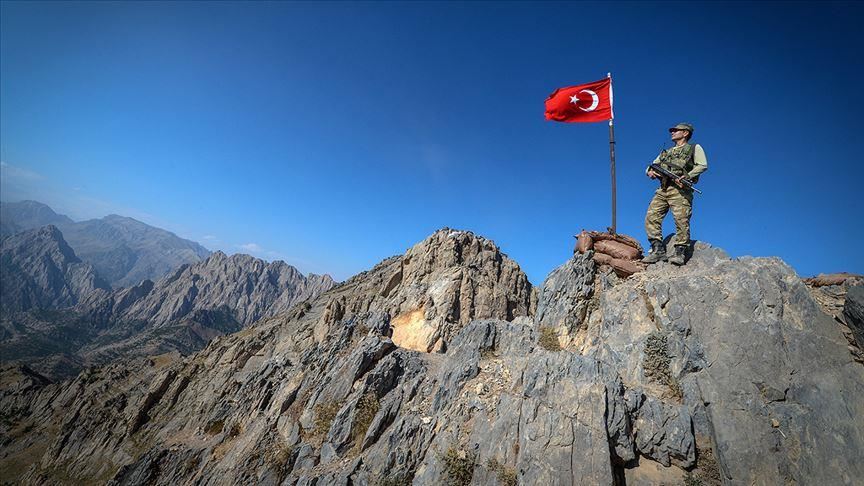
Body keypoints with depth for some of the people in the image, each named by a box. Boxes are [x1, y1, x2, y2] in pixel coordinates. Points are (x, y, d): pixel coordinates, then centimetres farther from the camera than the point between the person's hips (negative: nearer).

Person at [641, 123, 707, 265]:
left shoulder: (694, 148, 15)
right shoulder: (666, 152, 30)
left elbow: (703, 165, 2)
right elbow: (651, 166, 28)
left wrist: (687, 176, -13)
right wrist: (650, 171, 4)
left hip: (680, 189, -5)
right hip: (662, 189, 5)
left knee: (681, 221, -14)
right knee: (651, 218, -10)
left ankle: (679, 253, -12)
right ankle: (658, 250, -9)